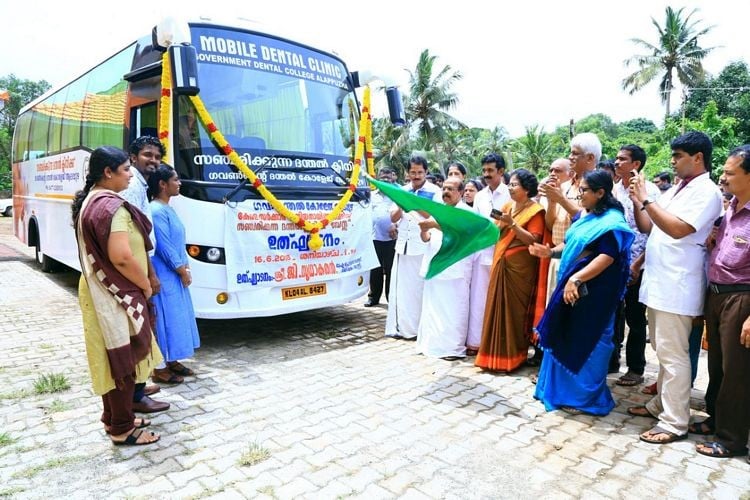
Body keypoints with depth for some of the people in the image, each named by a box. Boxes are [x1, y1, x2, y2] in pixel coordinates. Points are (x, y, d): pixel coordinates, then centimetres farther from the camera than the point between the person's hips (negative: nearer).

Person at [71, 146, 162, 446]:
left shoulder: (88, 201, 11)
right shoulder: (113, 207, -21)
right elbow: (121, 257, -28)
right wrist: (145, 285, -13)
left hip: (98, 290, 10)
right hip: (117, 295, -10)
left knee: (110, 359, 18)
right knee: (124, 360, 2)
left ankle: (113, 418, 32)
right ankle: (122, 429, 14)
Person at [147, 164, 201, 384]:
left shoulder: (168, 209, 13)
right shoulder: (157, 211, -18)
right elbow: (164, 246, -19)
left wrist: (185, 267, 8)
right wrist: (182, 270, -12)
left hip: (175, 275, 10)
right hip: (165, 276, -10)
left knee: (177, 317, 16)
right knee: (165, 319, -2)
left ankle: (172, 361, 28)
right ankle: (159, 369, 9)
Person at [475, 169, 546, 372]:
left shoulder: (535, 211, -6)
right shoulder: (507, 206, 14)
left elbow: (533, 240, -15)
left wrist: (512, 224, -20)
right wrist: (498, 223, -4)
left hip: (520, 266, -7)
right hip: (501, 263, 7)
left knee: (514, 310, -1)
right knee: (497, 308, 8)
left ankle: (513, 357, 11)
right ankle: (496, 355, 19)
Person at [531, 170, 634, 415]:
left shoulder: (611, 221, -15)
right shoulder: (583, 215, 12)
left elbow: (607, 257, -24)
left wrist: (576, 279, -31)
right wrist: (551, 252, 3)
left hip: (593, 289, -8)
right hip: (571, 282, 9)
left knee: (586, 340, 2)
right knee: (567, 337, 14)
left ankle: (583, 396, 17)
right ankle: (564, 387, 30)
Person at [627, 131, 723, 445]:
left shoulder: (706, 192, -10)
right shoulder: (675, 191, 17)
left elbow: (678, 229, -23)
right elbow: (646, 228, 16)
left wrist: (646, 200, -18)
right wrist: (637, 201, 1)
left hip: (677, 286, -9)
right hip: (658, 281, 9)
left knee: (673, 354, -5)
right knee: (662, 350, 17)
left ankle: (674, 423, 4)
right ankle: (661, 404, 30)